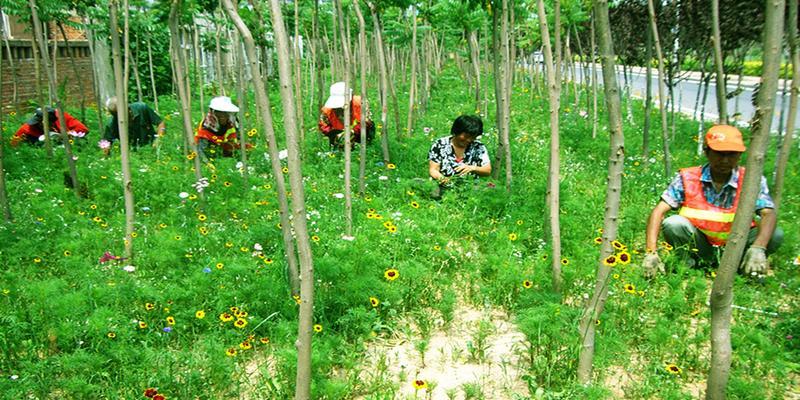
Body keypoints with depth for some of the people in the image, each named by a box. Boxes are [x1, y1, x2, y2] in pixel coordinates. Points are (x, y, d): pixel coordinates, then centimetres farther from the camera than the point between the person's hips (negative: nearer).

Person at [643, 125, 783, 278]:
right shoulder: (688, 178, -11)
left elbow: (769, 214, -23)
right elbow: (659, 211, -18)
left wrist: (757, 248, -43)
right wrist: (651, 252, -31)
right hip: (698, 247, -1)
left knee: (775, 234, -22)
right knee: (673, 224, -28)